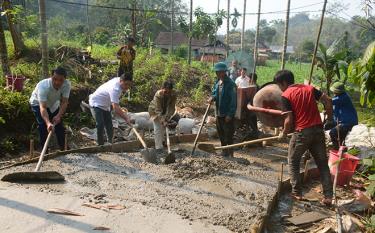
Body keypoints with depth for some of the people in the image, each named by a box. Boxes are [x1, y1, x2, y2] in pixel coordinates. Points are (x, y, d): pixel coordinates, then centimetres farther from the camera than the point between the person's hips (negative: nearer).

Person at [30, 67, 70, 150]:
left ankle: (63, 149, 22)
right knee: (43, 127, -16)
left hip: (53, 104, 4)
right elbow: (42, 107, -47)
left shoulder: (67, 84, -31)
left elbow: (64, 102, -29)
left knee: (59, 126, 5)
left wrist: (59, 116, -45)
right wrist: (48, 123, -61)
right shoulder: (43, 86, -41)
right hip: (38, 104, -4)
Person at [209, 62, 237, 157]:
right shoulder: (217, 82, 8)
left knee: (228, 135, 0)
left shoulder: (230, 84, -16)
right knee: (221, 134, 17)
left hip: (227, 114, -8)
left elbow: (233, 100, -17)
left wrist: (230, 114, -20)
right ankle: (225, 152, 32)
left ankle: (230, 154, 12)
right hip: (219, 113, 8)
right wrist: (212, 97, -6)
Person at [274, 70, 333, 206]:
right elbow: (328, 101, 2)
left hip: (301, 133, -5)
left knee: (293, 162, 14)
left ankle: (297, 193, 17)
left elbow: (289, 120, -12)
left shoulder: (286, 95, -7)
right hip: (318, 130, 5)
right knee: (322, 164, 12)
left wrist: (284, 134, 4)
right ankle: (328, 197, 13)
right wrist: (330, 120, 12)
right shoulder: (309, 88, 9)